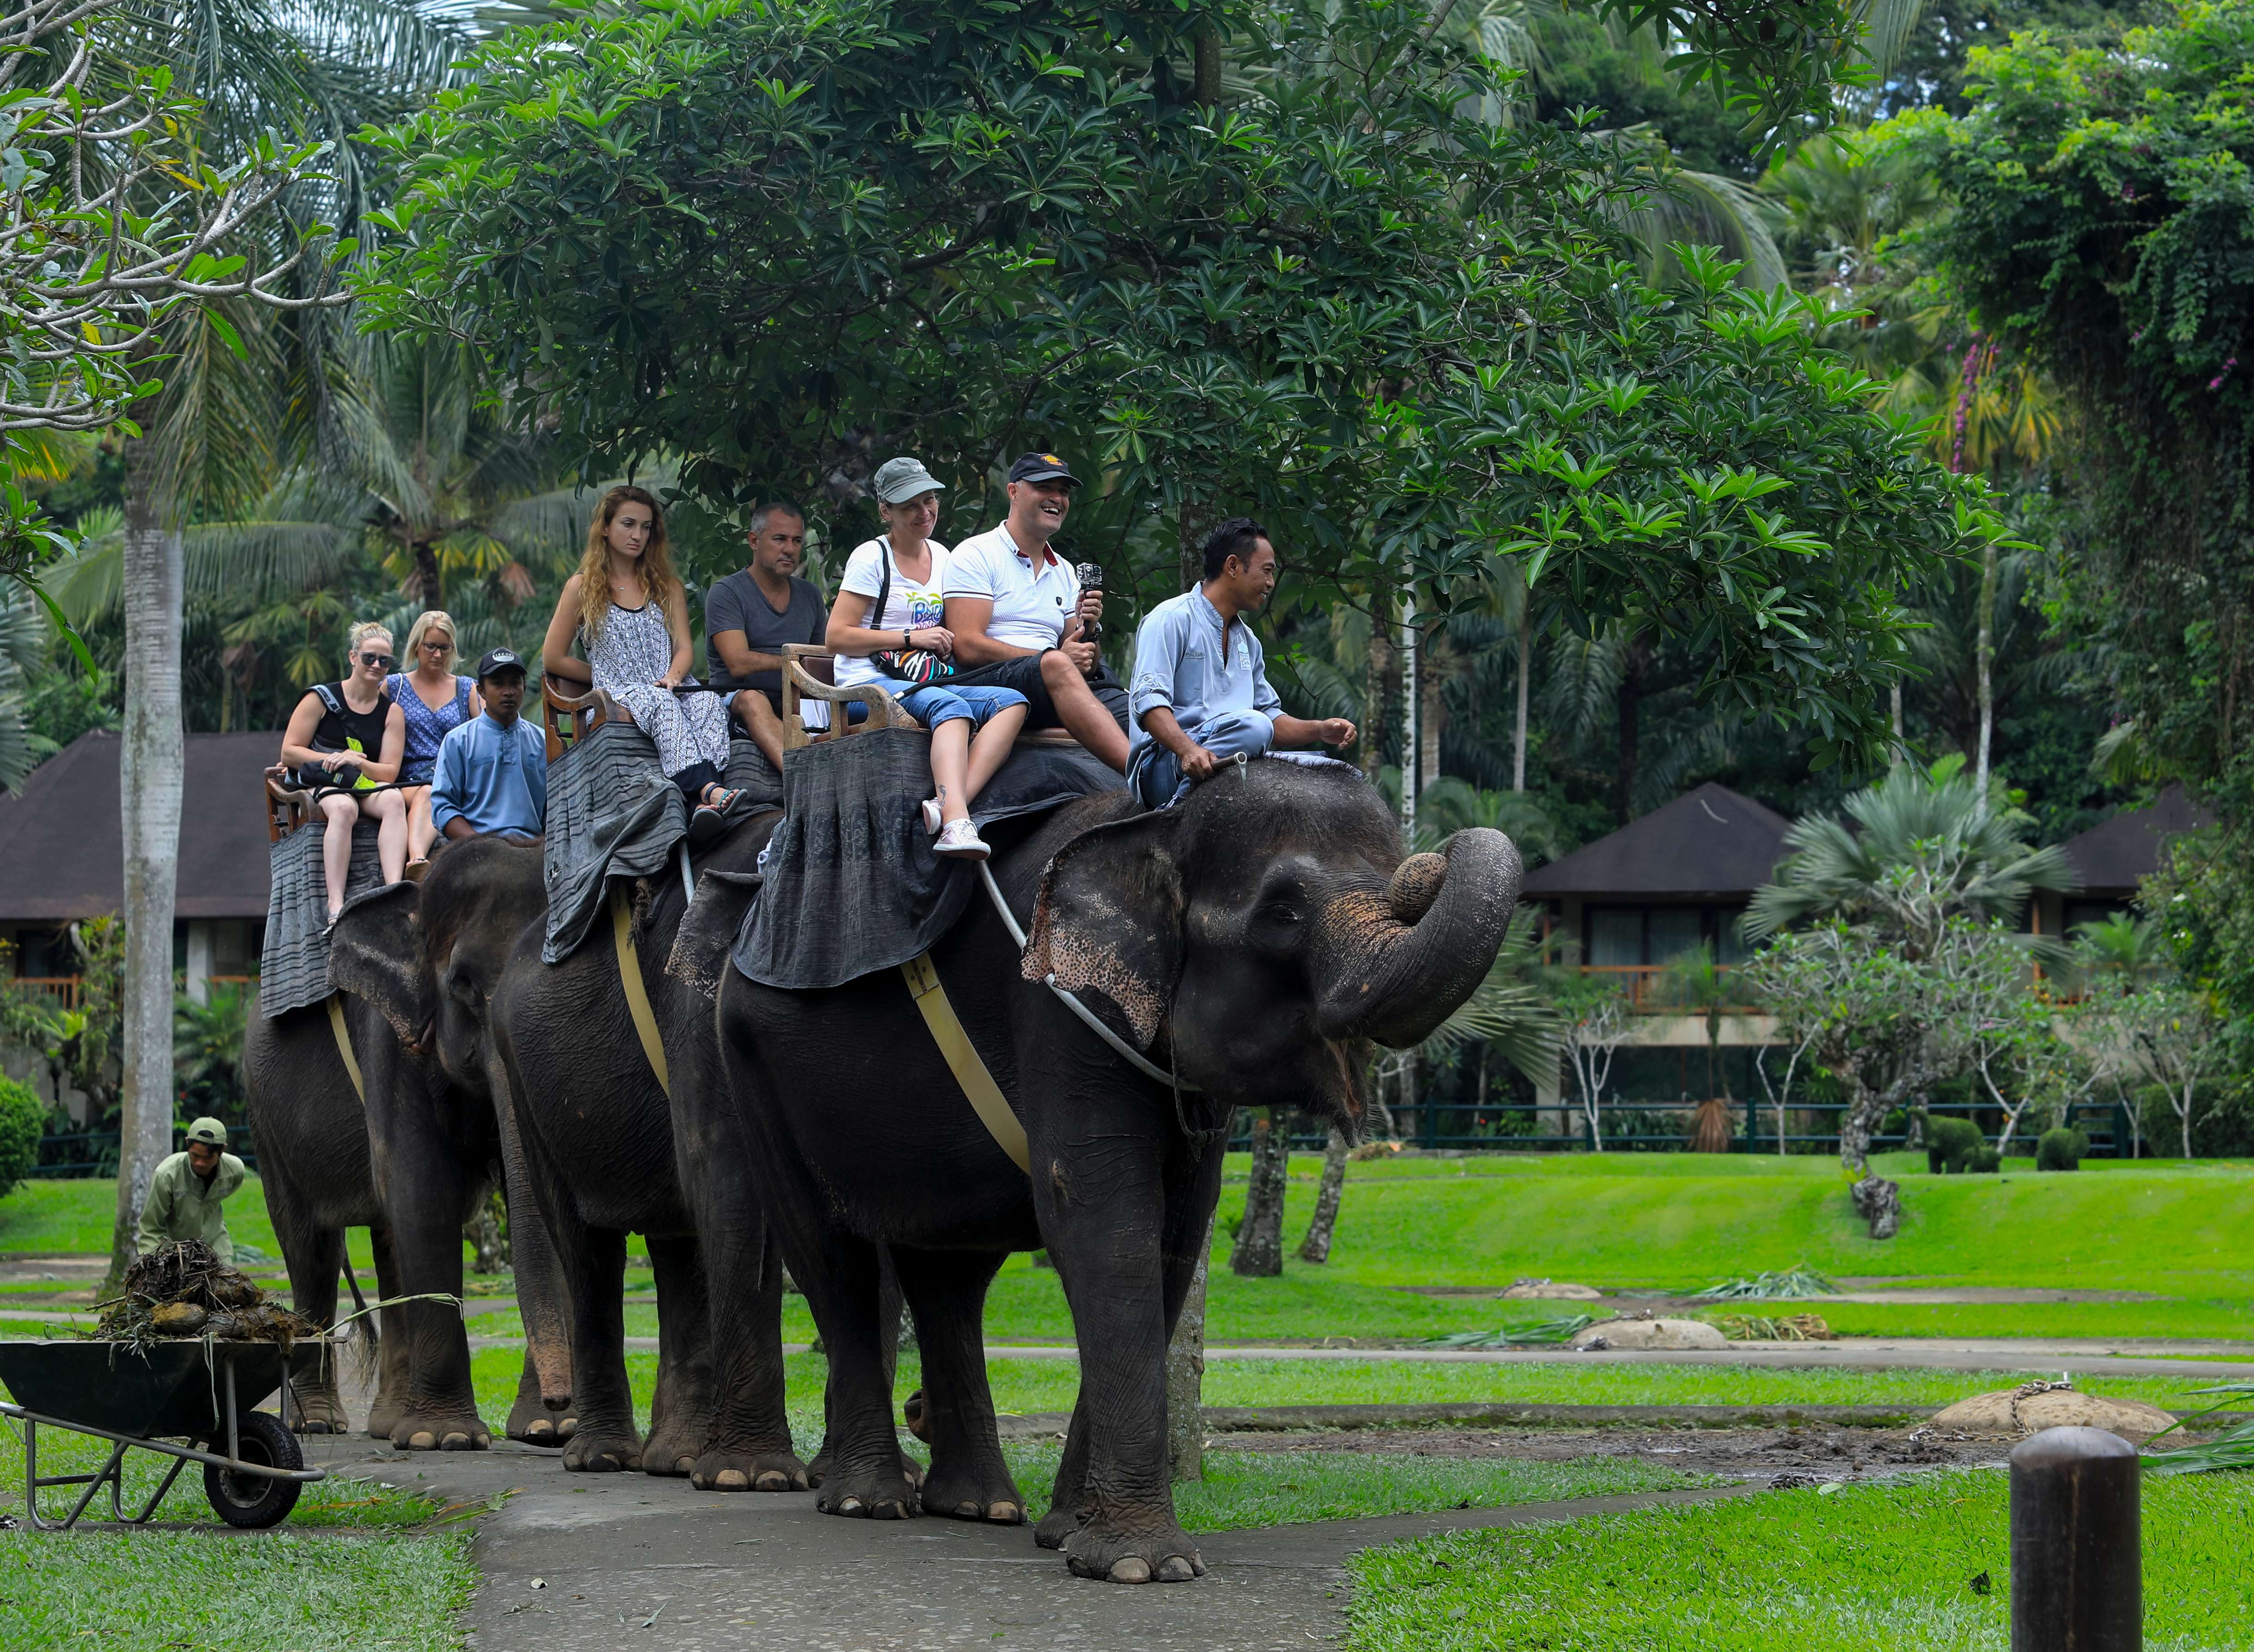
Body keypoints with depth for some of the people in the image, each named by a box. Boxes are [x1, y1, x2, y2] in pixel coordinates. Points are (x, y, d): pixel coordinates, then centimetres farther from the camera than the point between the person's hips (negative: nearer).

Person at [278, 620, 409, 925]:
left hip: (369, 787, 2)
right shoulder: (322, 699, 8)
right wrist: (334, 760, -11)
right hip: (321, 785, -2)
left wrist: (356, 763, -18)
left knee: (393, 800, -34)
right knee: (343, 807, -39)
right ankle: (336, 906, -52)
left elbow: (390, 773, 1)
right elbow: (289, 753, 3)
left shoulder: (391, 711, 13)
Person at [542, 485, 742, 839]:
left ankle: (706, 800, -65)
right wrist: (609, 676, 9)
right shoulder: (583, 588, 12)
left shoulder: (667, 586, 23)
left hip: (670, 690, 3)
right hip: (619, 697, -3)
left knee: (707, 703, -36)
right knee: (662, 705, -39)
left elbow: (684, 647, 11)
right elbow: (553, 660, 11)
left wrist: (673, 677, -11)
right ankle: (708, 789, -67)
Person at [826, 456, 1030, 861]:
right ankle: (956, 821, -59)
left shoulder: (941, 557, 20)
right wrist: (912, 638, -10)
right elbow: (837, 637, -5)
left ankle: (946, 805, -43)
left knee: (1012, 702, -22)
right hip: (870, 684, -6)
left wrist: (946, 642, 8)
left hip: (928, 683, 6)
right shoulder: (872, 558, 1)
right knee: (950, 706, -37)